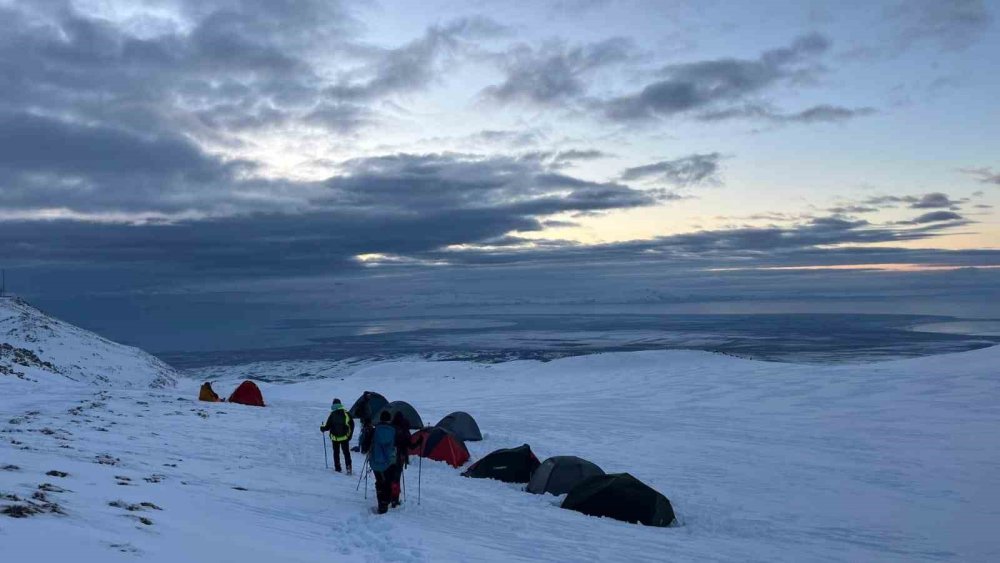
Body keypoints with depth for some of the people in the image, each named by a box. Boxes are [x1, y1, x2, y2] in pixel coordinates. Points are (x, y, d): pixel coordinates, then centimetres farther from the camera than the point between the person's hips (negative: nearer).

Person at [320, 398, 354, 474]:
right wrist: (350, 434, 10)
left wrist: (322, 428, 13)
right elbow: (352, 424, 0)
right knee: (346, 453, 5)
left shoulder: (332, 414, -10)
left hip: (335, 437, -1)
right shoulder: (346, 413, -4)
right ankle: (349, 468, -7)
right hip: (345, 437, 1)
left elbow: (328, 426, -7)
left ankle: (337, 468, 14)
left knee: (336, 453, 14)